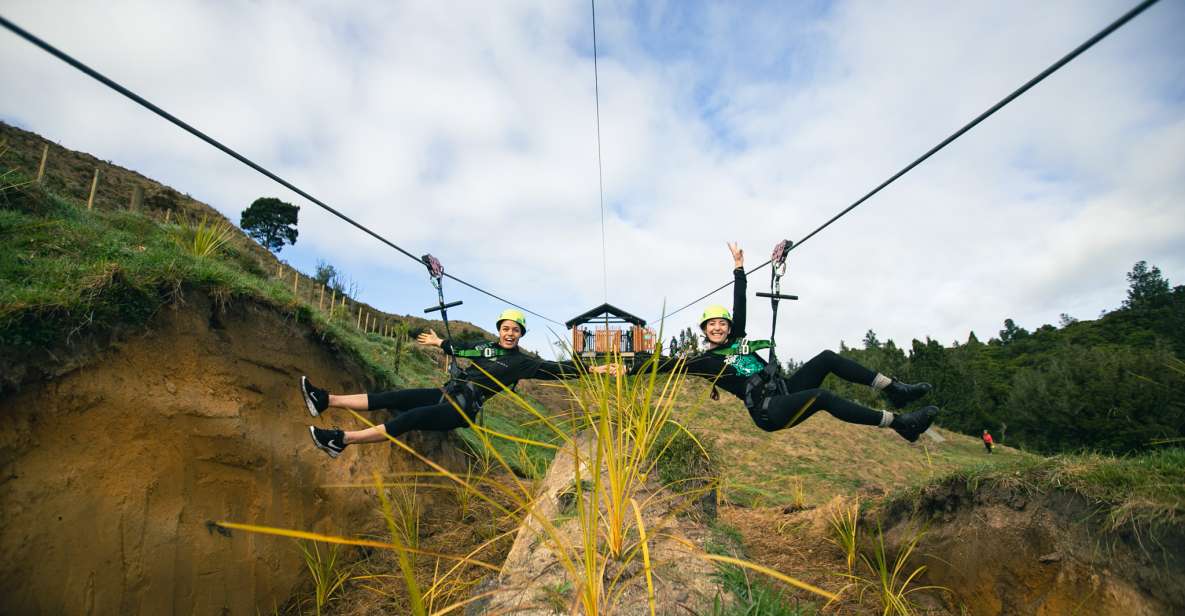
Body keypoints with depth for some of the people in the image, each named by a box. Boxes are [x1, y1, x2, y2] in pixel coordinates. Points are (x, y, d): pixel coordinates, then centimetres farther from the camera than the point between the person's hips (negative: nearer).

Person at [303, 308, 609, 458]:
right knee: (394, 398, -7)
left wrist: (592, 369, -17)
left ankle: (342, 439, -25)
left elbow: (554, 369, -10)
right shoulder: (486, 347, 13)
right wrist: (439, 343, 43)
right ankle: (326, 400, -9)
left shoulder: (522, 362, -4)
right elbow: (461, 350, 30)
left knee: (409, 418, -24)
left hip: (464, 410, -6)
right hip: (447, 393, 6)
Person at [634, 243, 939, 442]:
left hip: (785, 390, 8)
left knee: (827, 358, -6)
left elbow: (740, 306, 15)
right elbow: (667, 364, -6)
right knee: (823, 396, -30)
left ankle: (894, 389, -2)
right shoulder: (704, 361, -1)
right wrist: (630, 370, -8)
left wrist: (739, 267, 14)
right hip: (769, 413, -8)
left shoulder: (736, 339, 15)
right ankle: (901, 424, -26)